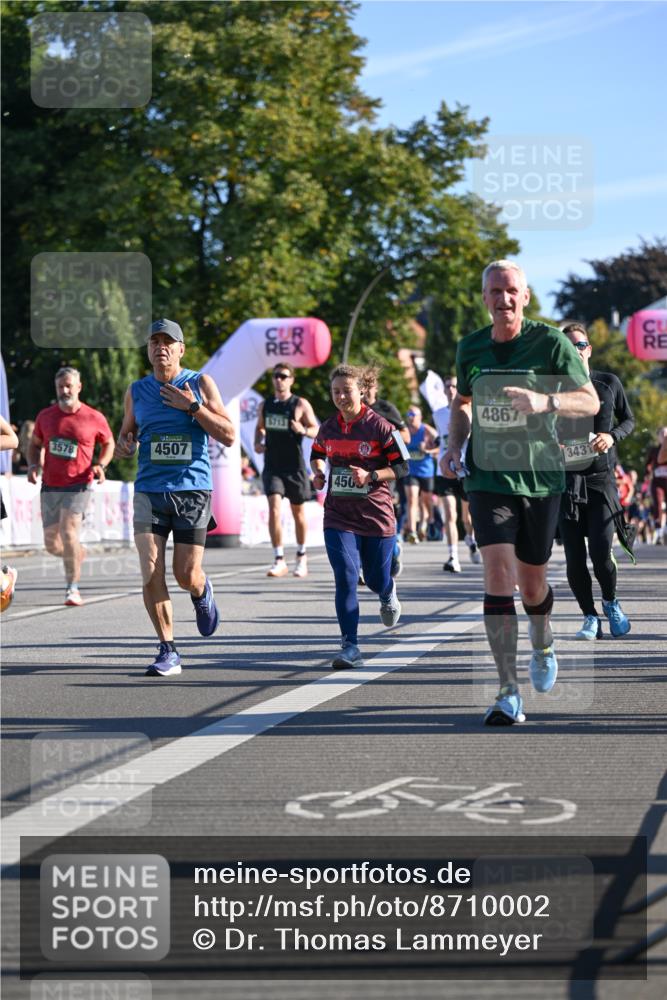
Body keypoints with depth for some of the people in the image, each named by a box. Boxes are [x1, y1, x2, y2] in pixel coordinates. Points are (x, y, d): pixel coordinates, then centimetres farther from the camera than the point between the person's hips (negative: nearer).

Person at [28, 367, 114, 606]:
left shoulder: (94, 418, -3)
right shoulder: (45, 416, 4)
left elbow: (109, 443, 12)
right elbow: (35, 444, 18)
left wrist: (101, 465, -5)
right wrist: (33, 466, -1)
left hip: (79, 486, -4)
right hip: (50, 487, 4)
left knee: (68, 533, -20)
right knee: (51, 544, 4)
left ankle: (73, 589, -13)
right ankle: (77, 554, 38)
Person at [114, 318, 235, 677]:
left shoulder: (200, 384, 1)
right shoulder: (136, 391, 9)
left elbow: (228, 435, -3)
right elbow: (125, 436, 21)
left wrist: (192, 407, -14)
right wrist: (123, 446, -3)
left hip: (193, 490, -2)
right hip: (149, 491, 2)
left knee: (187, 576, -2)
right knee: (151, 573, -11)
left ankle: (202, 593, 36)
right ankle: (168, 652, -1)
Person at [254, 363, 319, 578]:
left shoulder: (300, 405, -4)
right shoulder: (265, 405, 7)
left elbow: (316, 430, -4)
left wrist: (304, 430, -25)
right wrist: (258, 442, 3)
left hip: (295, 466, -2)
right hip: (272, 466, 2)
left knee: (298, 512, 11)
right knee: (274, 508, -15)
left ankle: (301, 556, 32)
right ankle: (279, 560, -14)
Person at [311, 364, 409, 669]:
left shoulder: (379, 427, -8)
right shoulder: (328, 428, 4)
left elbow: (401, 467, -6)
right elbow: (317, 454, 24)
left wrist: (371, 476, -19)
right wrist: (319, 473, 4)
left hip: (376, 515, -2)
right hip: (338, 517, 2)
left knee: (376, 580, 9)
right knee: (346, 577, -12)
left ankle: (388, 595, 49)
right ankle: (350, 647, -11)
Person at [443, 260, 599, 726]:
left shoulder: (550, 341, -6)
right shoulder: (470, 348, 5)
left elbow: (591, 401, -6)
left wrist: (545, 401, -24)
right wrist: (455, 445, 5)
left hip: (540, 477, -1)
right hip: (488, 477, 1)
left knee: (532, 585, 8)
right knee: (497, 575, -14)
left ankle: (543, 645, 45)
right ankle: (509, 695, -13)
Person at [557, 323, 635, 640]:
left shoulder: (609, 383, 5)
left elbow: (628, 420, 15)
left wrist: (612, 436, -6)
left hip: (602, 478, -1)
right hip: (566, 480, 1)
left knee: (601, 552, -10)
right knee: (574, 557, -1)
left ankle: (611, 603, 19)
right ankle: (590, 618, 14)